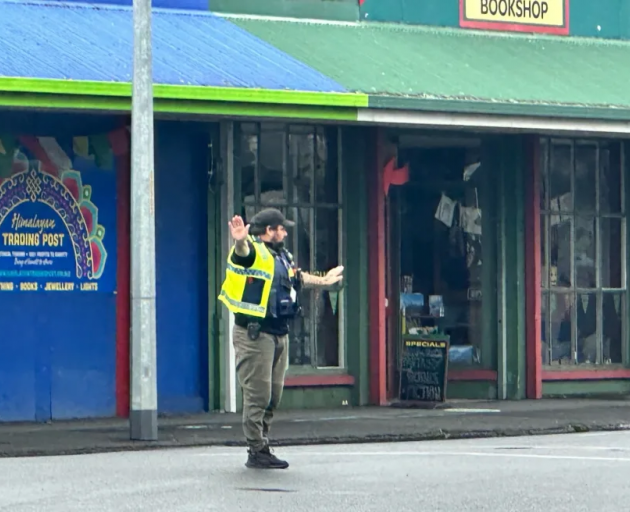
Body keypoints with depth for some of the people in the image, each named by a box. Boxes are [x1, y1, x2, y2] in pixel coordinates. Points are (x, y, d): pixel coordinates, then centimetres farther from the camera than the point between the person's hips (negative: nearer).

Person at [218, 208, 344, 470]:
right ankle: (257, 452, -5)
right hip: (254, 333, -9)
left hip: (279, 333, 9)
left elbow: (298, 278, 39)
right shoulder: (254, 250, -8)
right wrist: (240, 242, -57)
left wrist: (323, 281, 54)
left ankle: (262, 449, 19)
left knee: (273, 396, 12)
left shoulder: (282, 256, 20)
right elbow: (242, 253, -33)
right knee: (258, 395, -9)